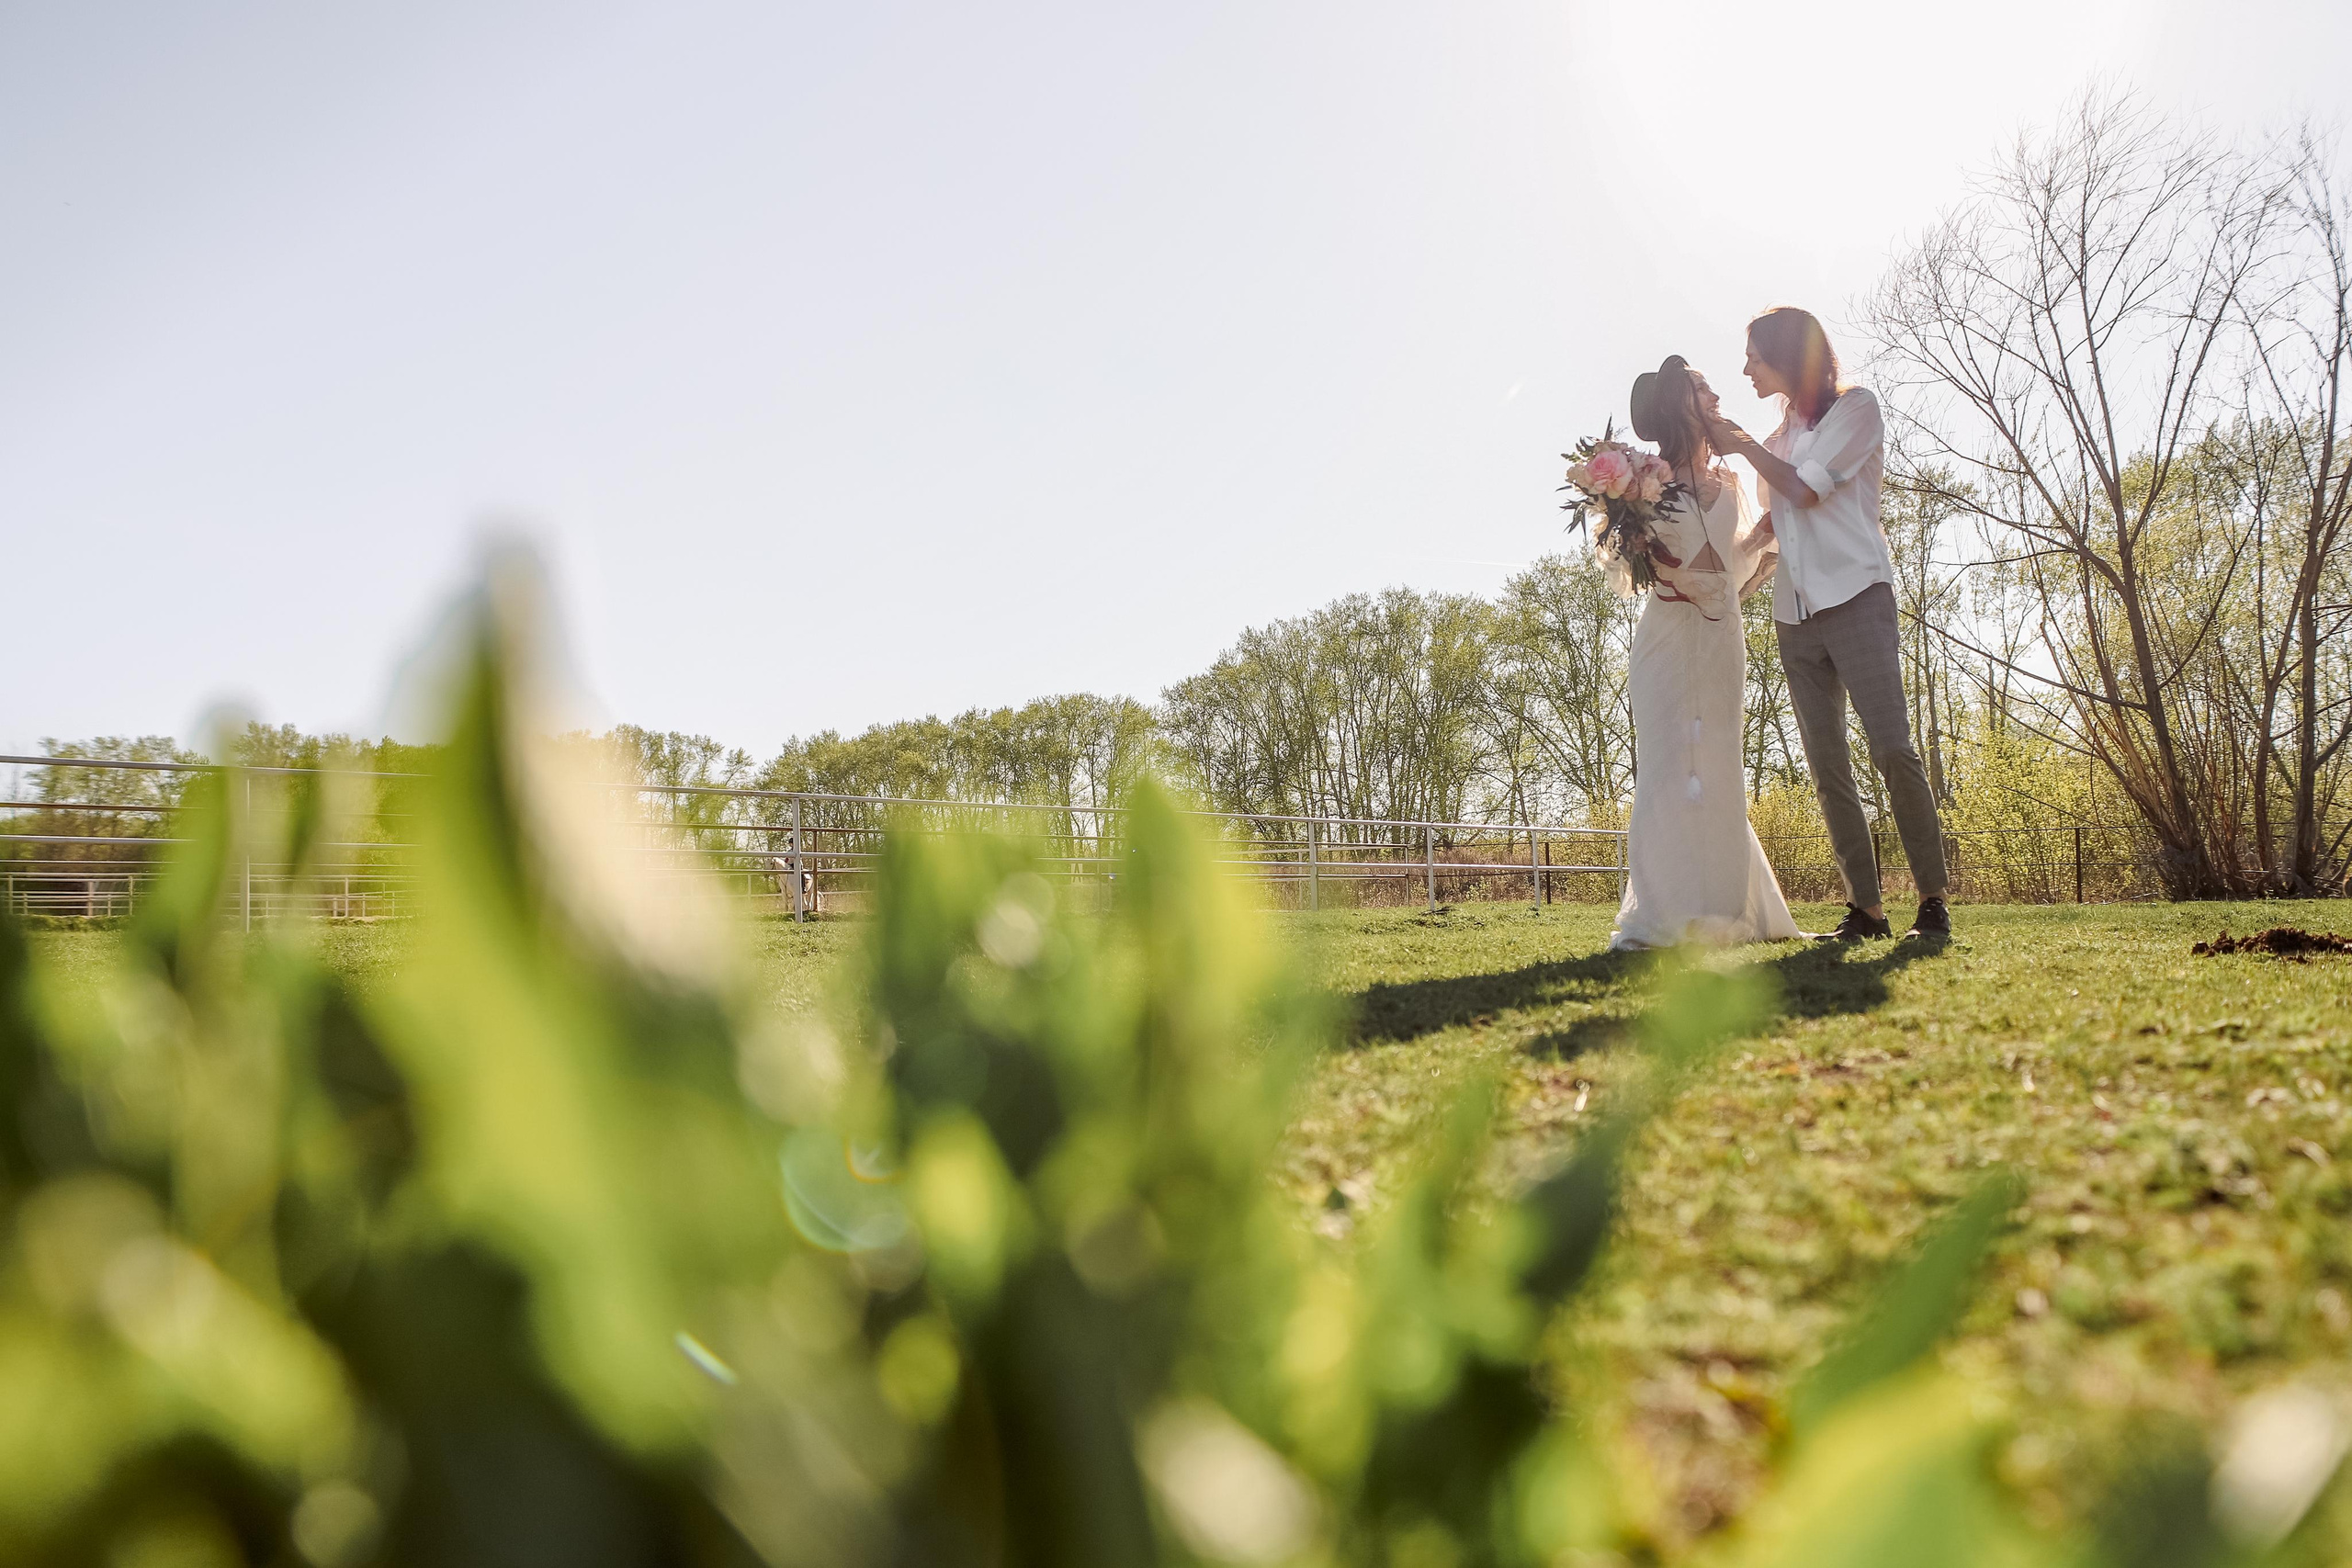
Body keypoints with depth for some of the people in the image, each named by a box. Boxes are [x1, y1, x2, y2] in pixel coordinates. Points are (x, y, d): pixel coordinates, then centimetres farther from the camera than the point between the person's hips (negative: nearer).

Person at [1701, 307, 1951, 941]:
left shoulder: (1855, 406, 4)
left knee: (1893, 749, -16)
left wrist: (1742, 444, 3)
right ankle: (1866, 908, -1)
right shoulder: (1780, 437, 22)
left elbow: (1805, 489, -7)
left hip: (1856, 596, -6)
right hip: (1795, 615, 6)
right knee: (1828, 769, -2)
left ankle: (1935, 899, -9)